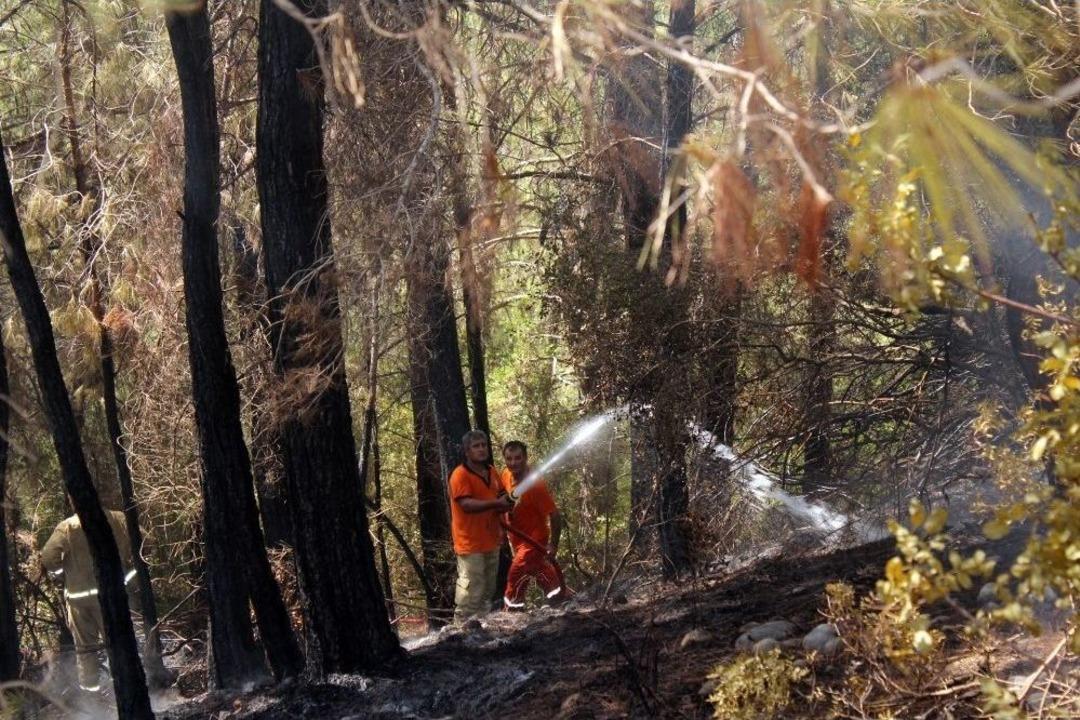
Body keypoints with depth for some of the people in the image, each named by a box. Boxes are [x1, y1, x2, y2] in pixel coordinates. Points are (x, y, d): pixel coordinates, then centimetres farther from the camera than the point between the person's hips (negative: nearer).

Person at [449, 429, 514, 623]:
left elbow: (501, 497, 22)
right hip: (470, 543, -8)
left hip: (491, 540, 8)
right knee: (471, 592, -11)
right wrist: (495, 503, -30)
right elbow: (466, 504, -23)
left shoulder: (491, 473, 13)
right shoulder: (460, 475, -12)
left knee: (488, 591, 16)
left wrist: (506, 504, -3)